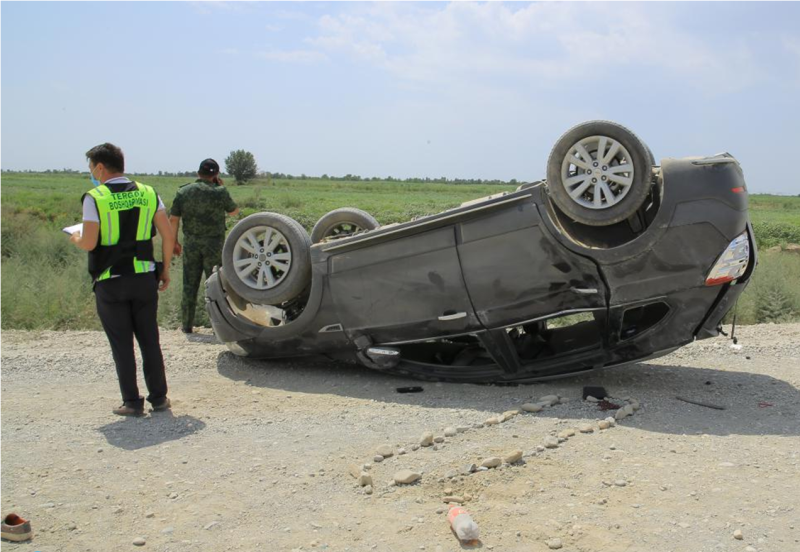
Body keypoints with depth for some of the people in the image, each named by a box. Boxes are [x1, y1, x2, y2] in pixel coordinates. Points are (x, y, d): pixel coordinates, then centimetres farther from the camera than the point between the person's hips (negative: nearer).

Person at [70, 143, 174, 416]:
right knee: (149, 340, 13)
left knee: (122, 345, 6)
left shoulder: (94, 198, -9)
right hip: (144, 278, 4)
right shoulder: (148, 193, 4)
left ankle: (132, 402, 11)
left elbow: (89, 243, -14)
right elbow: (168, 235, 1)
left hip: (111, 283, -3)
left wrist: (76, 238, 8)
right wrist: (165, 269, 11)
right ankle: (159, 397, 17)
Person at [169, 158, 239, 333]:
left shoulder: (183, 191, 1)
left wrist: (175, 242, 12)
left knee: (190, 285, 11)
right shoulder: (219, 192, -9)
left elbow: (173, 219, 2)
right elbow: (234, 212, 6)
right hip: (214, 244, -3)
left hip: (191, 244, 3)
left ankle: (186, 325, 18)